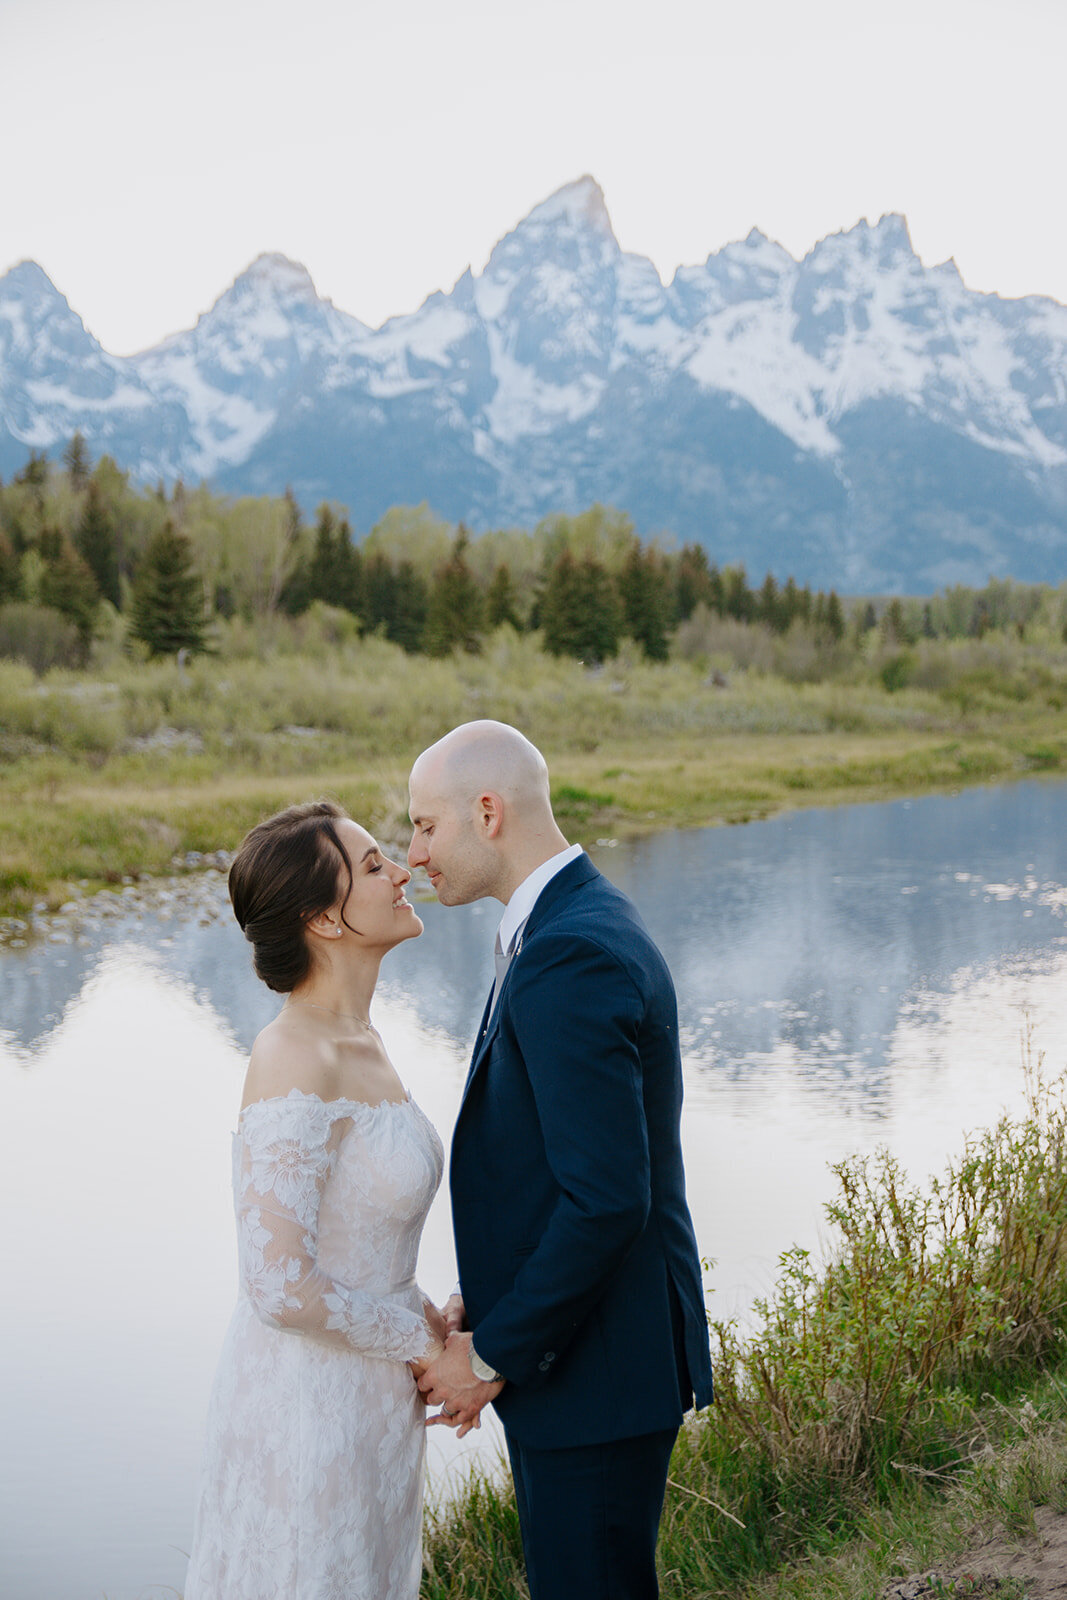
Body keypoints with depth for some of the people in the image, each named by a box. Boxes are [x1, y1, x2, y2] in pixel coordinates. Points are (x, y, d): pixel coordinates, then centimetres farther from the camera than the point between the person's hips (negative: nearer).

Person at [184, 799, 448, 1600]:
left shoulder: (354, 1038, 4)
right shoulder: (297, 1064, -24)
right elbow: (280, 1287, -27)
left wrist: (431, 1325, 3)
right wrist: (421, 1341, -13)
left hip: (365, 1397, 9)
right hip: (308, 1405, -9)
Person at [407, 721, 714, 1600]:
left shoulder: (569, 959, -24)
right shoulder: (583, 921, 8)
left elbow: (606, 1199, -27)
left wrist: (494, 1355, -16)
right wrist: (488, 1310, 12)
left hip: (598, 1363, -10)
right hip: (572, 1337, 10)